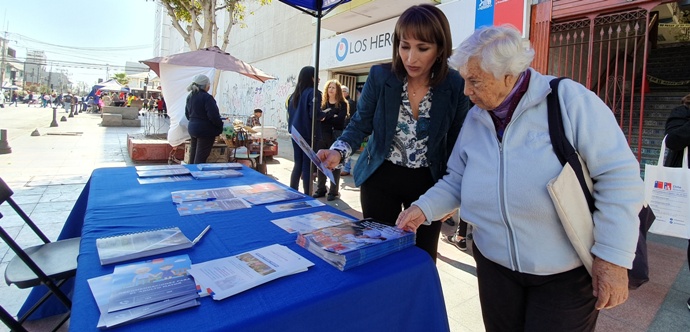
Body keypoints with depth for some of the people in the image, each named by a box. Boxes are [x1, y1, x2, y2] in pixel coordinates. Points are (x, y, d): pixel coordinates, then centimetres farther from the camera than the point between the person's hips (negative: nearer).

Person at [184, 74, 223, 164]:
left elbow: (187, 114, 17)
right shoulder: (207, 97, -18)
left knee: (193, 154, 18)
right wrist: (220, 126, -8)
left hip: (192, 128, 9)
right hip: (205, 130, -9)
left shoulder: (190, 96, 9)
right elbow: (213, 115, -22)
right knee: (200, 158, -4)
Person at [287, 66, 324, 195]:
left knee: (298, 164, 14)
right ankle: (307, 196, 3)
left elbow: (290, 112, 17)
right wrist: (324, 114, -2)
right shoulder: (313, 92, -11)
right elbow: (315, 114, -20)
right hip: (308, 134, -7)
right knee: (307, 166, -2)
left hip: (296, 133, 7)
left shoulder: (294, 93, 12)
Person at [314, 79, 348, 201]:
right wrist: (332, 116, -13)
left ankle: (333, 191, 8)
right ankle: (320, 189, 17)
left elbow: (340, 119, -12)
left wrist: (326, 118, -12)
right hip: (323, 136, 4)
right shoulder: (322, 103, 13)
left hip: (336, 137, -3)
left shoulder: (342, 104, 2)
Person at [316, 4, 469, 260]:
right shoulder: (380, 76, -12)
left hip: (429, 182, 1)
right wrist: (338, 151, -23)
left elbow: (457, 143, -1)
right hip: (381, 178, 0)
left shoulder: (456, 86, -11)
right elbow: (360, 124, -4)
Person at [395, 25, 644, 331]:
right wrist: (424, 208, -7)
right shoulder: (475, 117, 2)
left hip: (567, 270, -4)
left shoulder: (569, 99, -15)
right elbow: (457, 179, 8)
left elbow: (619, 176, -15)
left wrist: (614, 257, -16)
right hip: (495, 263, 5)